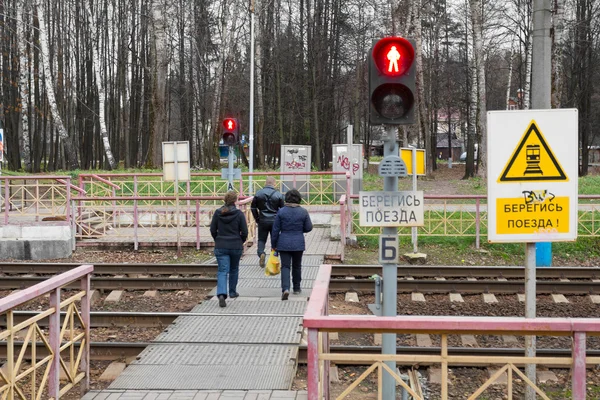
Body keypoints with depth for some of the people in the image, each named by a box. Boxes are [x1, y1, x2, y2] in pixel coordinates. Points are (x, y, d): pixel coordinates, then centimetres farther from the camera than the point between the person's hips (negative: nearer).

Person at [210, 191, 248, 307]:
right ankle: (232, 292, 33)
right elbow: (244, 232, -6)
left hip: (220, 247, 1)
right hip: (236, 246, 0)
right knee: (234, 269, 20)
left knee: (222, 271, -2)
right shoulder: (239, 214, -8)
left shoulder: (217, 213, -2)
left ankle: (221, 294, -23)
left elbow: (213, 230, 2)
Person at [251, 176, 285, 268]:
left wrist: (257, 218, 14)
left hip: (262, 221, 1)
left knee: (261, 239, 11)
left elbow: (253, 207, 4)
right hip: (275, 221, -1)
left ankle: (261, 253, -15)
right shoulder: (278, 194, -6)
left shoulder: (258, 193, -1)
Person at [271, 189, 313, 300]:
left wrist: (273, 244, 5)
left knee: (285, 266, -1)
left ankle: (285, 288, -19)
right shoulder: (303, 212, -5)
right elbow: (308, 228, 1)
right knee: (297, 266, 17)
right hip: (298, 244, 1)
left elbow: (275, 229, -4)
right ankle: (296, 288, 28)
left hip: (284, 244, -1)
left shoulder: (281, 212, -7)